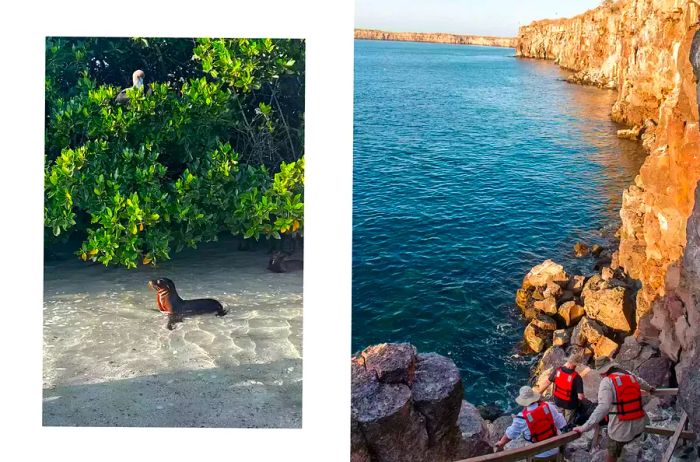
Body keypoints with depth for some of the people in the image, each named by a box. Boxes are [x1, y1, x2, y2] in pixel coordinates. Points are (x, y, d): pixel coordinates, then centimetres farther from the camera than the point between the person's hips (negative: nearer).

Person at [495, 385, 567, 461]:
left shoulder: (522, 418, -21)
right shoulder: (549, 407, -16)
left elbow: (510, 434, -4)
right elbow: (562, 425, -7)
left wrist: (501, 443, 14)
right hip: (554, 450, 3)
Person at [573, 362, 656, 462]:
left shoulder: (607, 381, -12)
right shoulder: (631, 376, 8)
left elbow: (603, 407, -25)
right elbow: (642, 383, 34)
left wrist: (584, 427, -29)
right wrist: (650, 388, 58)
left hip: (621, 428, -5)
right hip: (639, 426, 5)